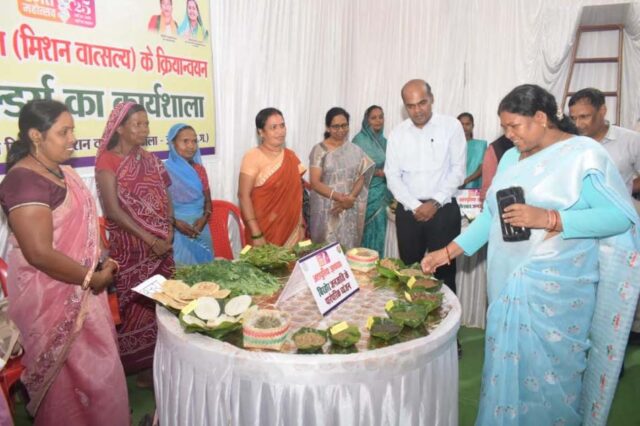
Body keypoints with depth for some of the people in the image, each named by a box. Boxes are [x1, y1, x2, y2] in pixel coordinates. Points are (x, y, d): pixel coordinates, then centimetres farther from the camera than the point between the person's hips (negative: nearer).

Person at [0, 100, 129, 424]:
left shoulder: (60, 171, 6)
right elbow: (40, 253, -26)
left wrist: (100, 264, 6)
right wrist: (93, 278, -16)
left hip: (77, 291, 9)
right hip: (52, 298, -9)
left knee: (91, 368, 21)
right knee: (75, 376, 8)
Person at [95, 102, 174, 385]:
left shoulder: (149, 159, 11)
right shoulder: (107, 160, -8)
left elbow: (165, 199, 10)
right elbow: (113, 210, -14)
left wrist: (168, 231, -6)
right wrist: (150, 239, -15)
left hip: (161, 243, 6)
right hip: (130, 246, -5)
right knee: (136, 305, 1)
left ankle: (157, 362, 23)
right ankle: (137, 365, 17)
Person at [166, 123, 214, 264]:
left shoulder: (199, 169, 8)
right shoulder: (165, 170, -7)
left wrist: (204, 218, -6)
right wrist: (175, 222, -19)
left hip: (200, 230, 5)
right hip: (177, 232, -4)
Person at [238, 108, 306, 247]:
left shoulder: (291, 156, 7)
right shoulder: (252, 157, -11)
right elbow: (244, 195, -14)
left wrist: (301, 225, 9)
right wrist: (255, 234, -18)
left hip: (291, 229, 5)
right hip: (264, 231, -5)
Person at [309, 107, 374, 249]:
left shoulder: (355, 150, 8)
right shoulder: (319, 150, -3)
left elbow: (361, 178, 4)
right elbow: (315, 183, -10)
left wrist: (350, 198, -14)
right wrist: (340, 197, -19)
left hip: (350, 210, 3)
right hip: (327, 210, -3)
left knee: (349, 246, 5)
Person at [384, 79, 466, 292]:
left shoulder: (451, 126, -3)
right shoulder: (397, 133, 4)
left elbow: (458, 170, -4)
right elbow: (392, 176, 1)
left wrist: (435, 203, -12)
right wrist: (415, 206, -10)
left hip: (443, 209, -2)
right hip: (408, 211, 3)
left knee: (444, 270, 4)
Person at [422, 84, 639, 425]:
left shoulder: (584, 154, -8)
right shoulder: (511, 157, 10)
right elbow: (491, 215, 11)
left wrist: (548, 219, -24)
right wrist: (448, 252, 5)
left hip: (555, 287, -5)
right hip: (508, 282, 6)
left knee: (550, 368, 3)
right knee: (506, 362, 13)